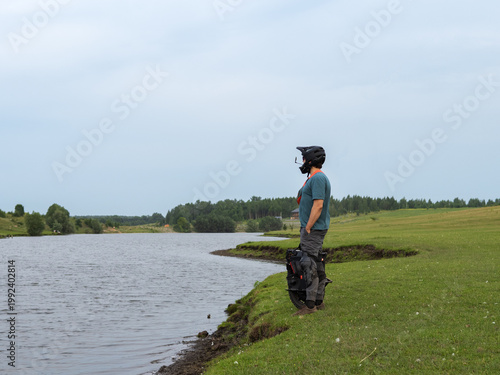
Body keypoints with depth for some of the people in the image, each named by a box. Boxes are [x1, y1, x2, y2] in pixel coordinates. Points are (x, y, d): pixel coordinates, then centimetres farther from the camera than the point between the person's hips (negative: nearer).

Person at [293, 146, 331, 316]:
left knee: (310, 265, -10)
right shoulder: (316, 178, 17)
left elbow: (318, 205, -23)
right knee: (316, 265, 13)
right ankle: (318, 301, 18)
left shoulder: (318, 178, -16)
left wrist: (308, 228, -20)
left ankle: (310, 305, -10)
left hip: (313, 229, -11)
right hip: (313, 228, 11)